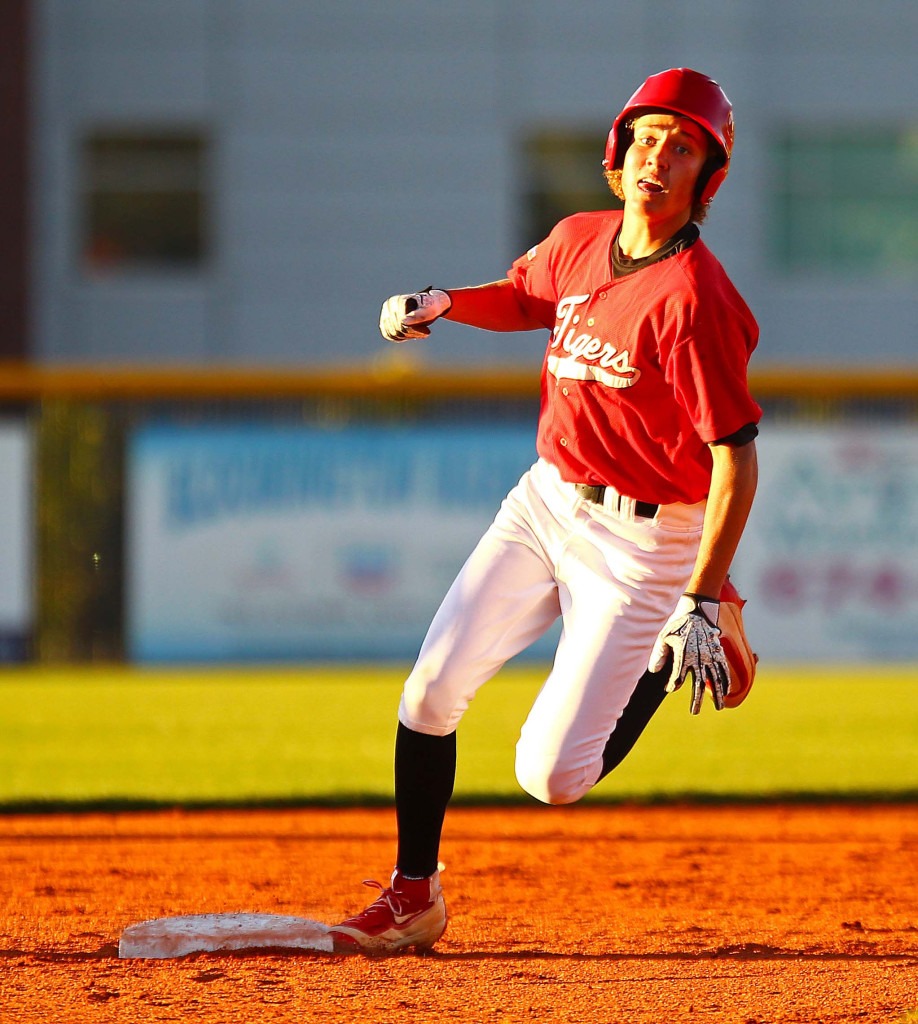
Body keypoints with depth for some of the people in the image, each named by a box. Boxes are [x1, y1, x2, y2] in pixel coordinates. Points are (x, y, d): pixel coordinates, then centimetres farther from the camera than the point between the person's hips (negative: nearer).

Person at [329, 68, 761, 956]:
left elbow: (738, 458, -23)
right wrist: (441, 304, 3)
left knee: (549, 779, -9)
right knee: (433, 683, -7)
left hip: (642, 540, -6)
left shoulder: (693, 299, -22)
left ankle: (679, 653, 17)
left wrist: (701, 605, -28)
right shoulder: (577, 242, 1)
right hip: (546, 502, 6)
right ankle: (413, 897, 9)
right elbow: (523, 300, 25)